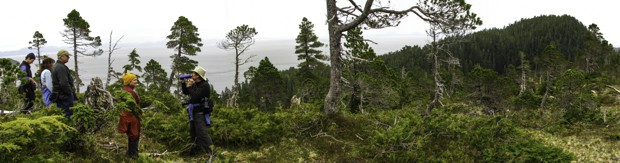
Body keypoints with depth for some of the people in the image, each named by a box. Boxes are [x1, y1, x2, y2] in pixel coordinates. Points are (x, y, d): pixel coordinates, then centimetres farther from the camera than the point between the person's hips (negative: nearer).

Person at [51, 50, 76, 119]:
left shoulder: (55, 66, 17)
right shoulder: (61, 67, -17)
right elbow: (64, 83, -25)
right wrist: (71, 93, -13)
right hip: (64, 96, -11)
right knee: (68, 114, -8)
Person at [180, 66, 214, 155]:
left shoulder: (204, 85, -15)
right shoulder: (195, 84, 11)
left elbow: (195, 96, -24)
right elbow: (185, 92, 20)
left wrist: (190, 86, -15)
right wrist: (183, 83, 5)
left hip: (201, 112, -9)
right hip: (193, 112, 9)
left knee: (201, 132, -17)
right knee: (193, 132, 16)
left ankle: (212, 151, -19)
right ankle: (196, 149, 28)